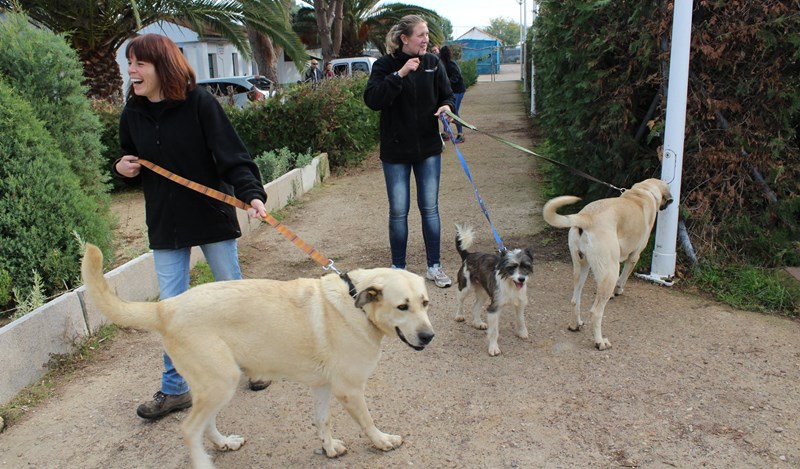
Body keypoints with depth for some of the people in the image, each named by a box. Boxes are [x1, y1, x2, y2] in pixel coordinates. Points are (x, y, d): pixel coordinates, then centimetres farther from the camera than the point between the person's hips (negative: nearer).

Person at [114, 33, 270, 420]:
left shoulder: (200, 103, -13)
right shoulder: (132, 114, 2)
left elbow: (232, 156, -20)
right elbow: (132, 164, 16)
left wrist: (251, 193, -35)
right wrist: (124, 169, -6)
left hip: (213, 217, -3)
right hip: (165, 224, 4)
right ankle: (174, 389, 22)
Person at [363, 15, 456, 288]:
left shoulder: (433, 63, 2)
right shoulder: (385, 65, -7)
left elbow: (447, 96, 9)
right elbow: (372, 100, -20)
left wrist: (447, 107, -14)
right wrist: (399, 75, -28)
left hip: (428, 148, 3)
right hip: (396, 150, -2)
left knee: (430, 208, 7)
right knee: (398, 211, 4)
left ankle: (434, 267, 19)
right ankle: (398, 268, 20)